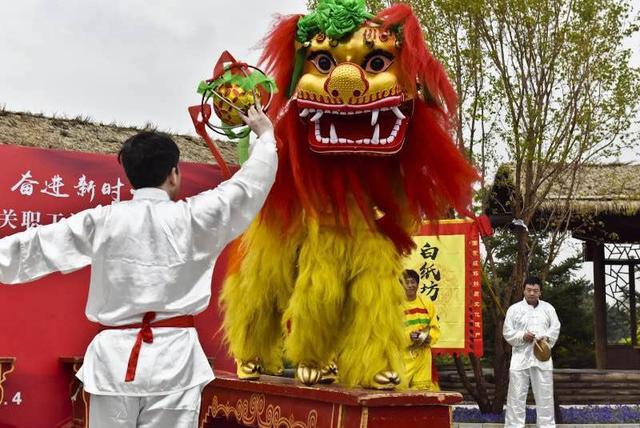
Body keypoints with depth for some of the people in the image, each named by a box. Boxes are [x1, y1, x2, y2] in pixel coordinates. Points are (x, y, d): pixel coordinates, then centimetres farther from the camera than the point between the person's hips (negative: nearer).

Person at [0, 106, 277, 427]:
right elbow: (249, 185, 6)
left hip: (115, 357, 2)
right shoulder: (191, 218, -5)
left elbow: (31, 247, 7)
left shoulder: (101, 221, -1)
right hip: (173, 358, -2)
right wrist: (266, 134, 22)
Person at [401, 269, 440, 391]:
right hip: (404, 354, -4)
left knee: (423, 387, 7)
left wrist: (429, 337, -11)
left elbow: (435, 327, 10)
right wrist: (409, 336, -22)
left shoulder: (427, 303, 7)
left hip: (423, 354, 4)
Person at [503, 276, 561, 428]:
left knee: (544, 394, 6)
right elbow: (507, 332, 0)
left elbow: (555, 328, 6)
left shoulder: (548, 308, 9)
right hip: (520, 357, -2)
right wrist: (522, 336, -16)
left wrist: (547, 337, -14)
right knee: (517, 394, -1)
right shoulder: (514, 309, 2)